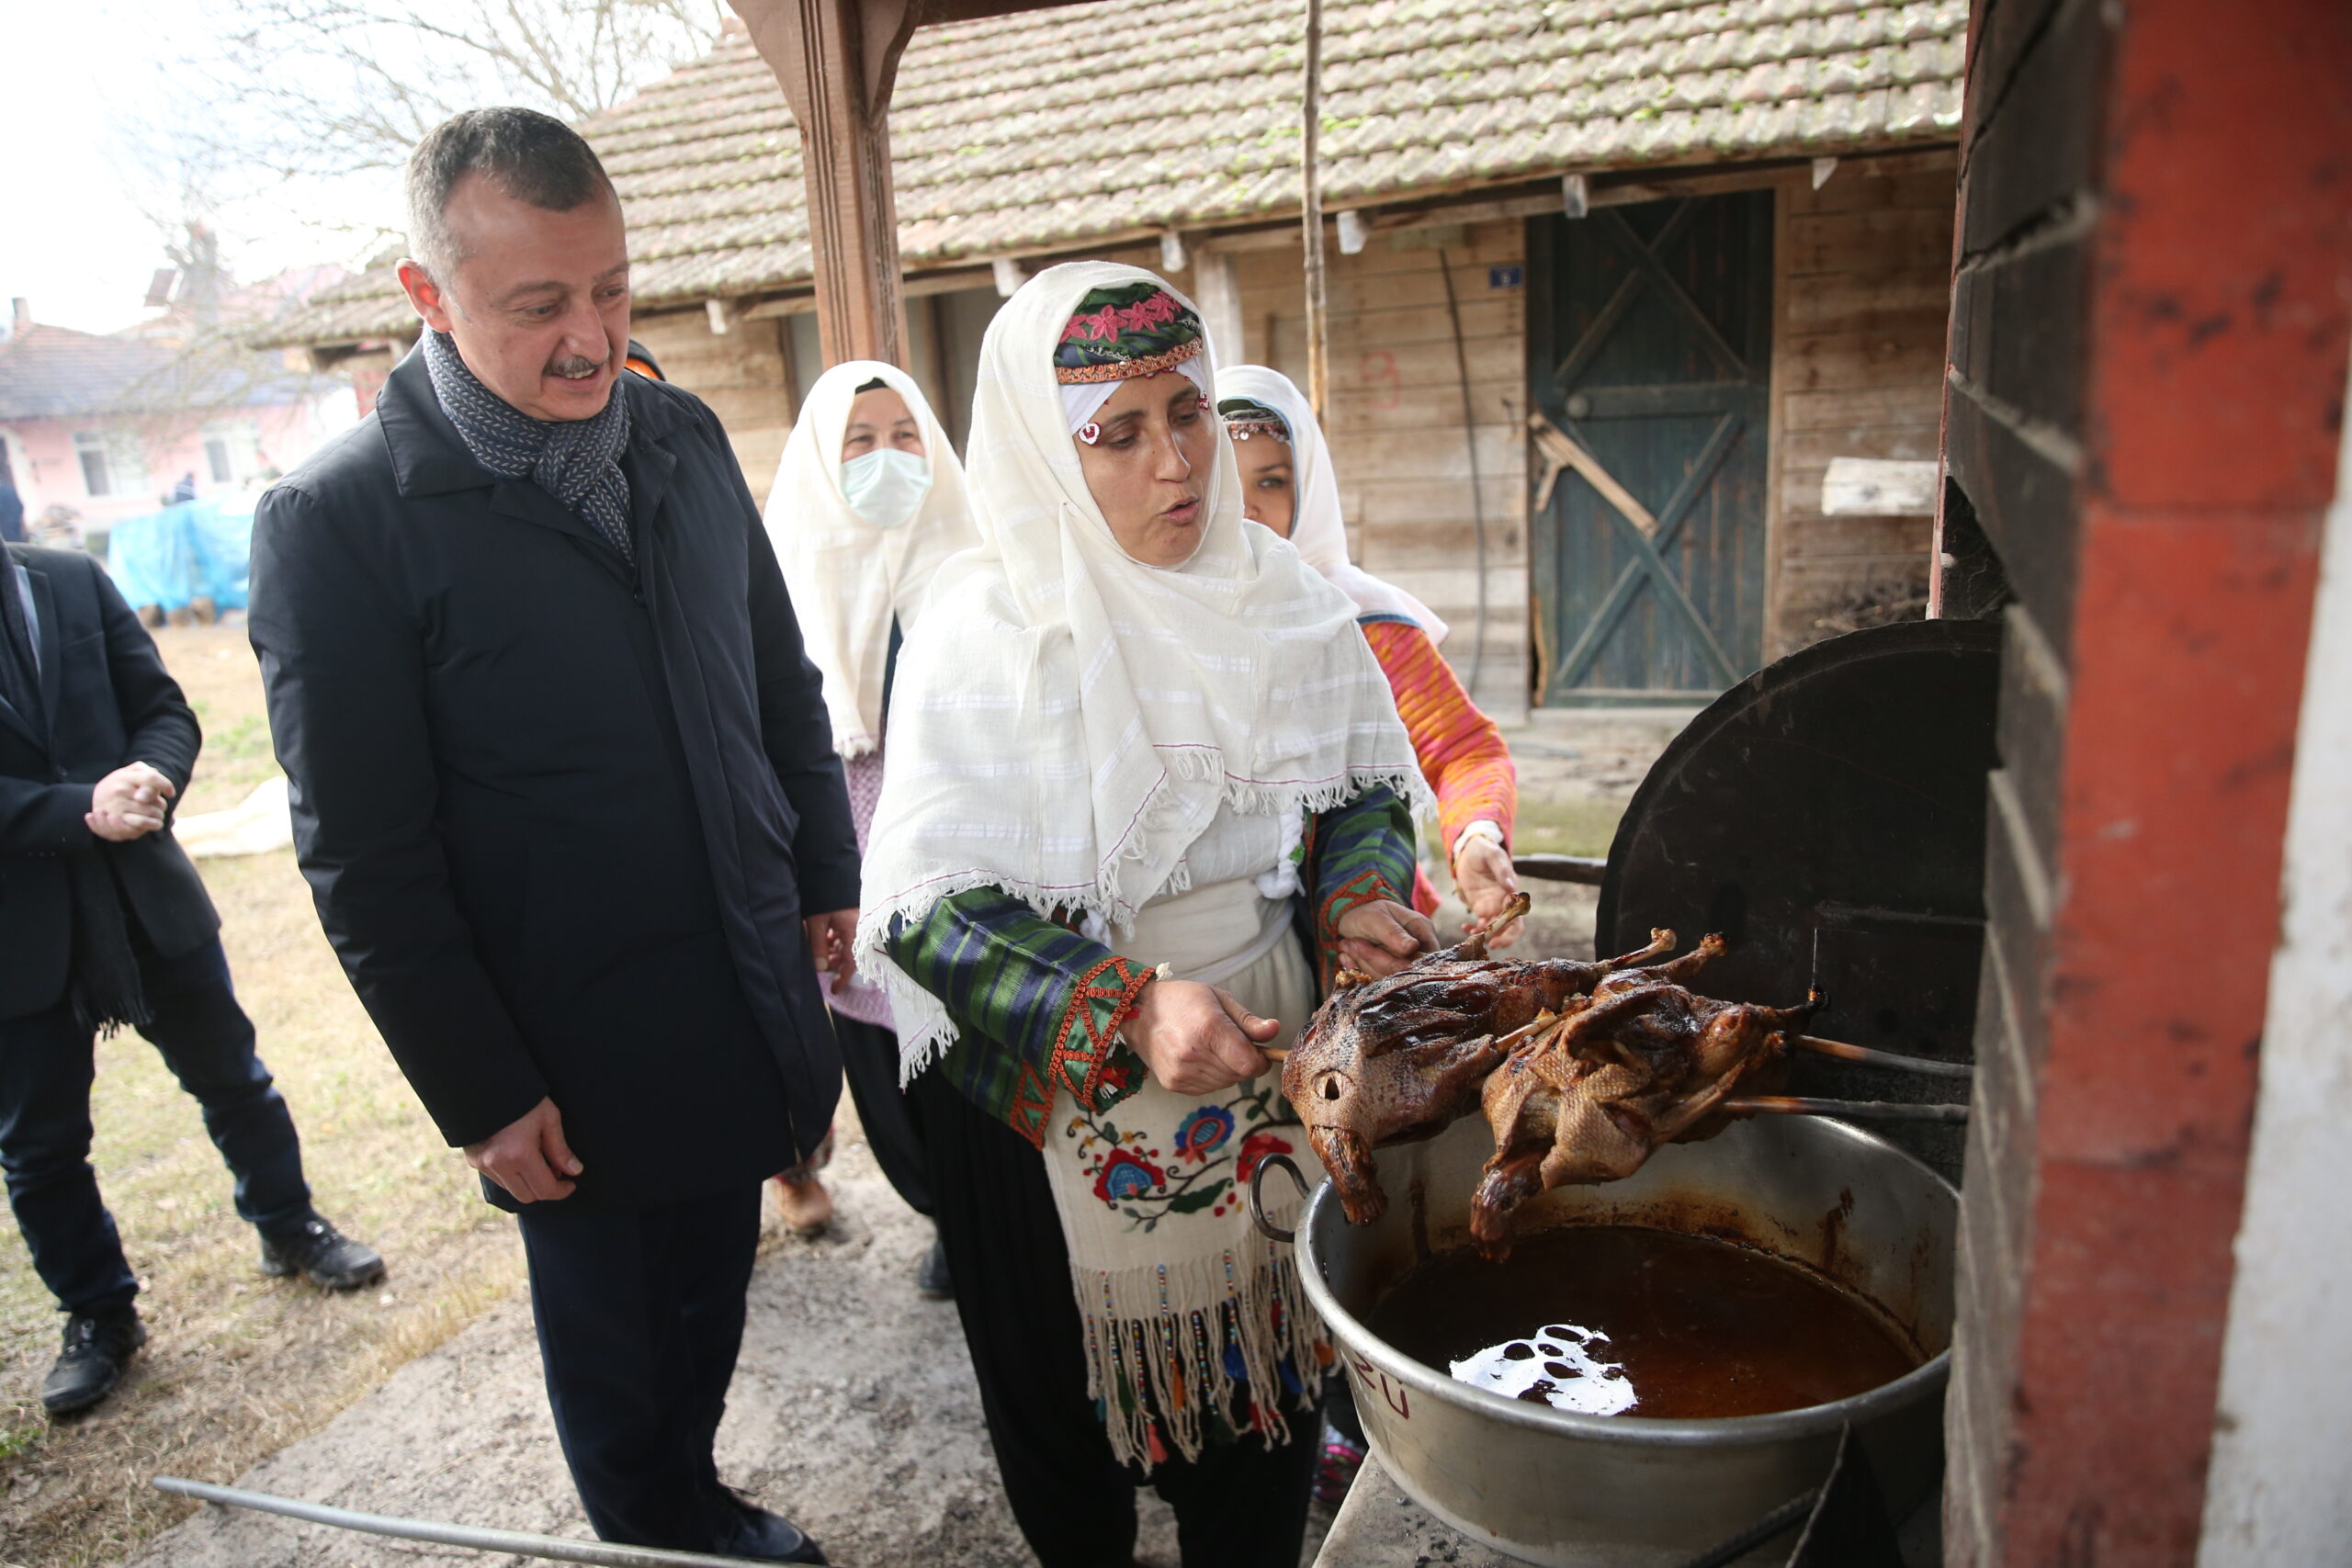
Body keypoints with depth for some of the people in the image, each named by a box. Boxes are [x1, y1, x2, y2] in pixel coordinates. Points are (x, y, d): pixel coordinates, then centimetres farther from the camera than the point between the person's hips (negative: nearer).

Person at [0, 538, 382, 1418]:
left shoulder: (72, 582, 1)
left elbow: (165, 712, 0)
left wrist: (149, 779, -20)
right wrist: (81, 811, -23)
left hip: (144, 893, 2)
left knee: (230, 1076, 15)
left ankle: (290, 1229, 36)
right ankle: (97, 1315, 30)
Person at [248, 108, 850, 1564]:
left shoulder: (684, 438, 2)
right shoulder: (337, 515, -14)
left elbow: (783, 683, 11)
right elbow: (365, 858, -13)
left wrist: (827, 880, 11)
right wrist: (482, 1096, -11)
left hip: (745, 998, 5)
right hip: (579, 1057, -4)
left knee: (713, 1297, 22)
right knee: (612, 1350, 17)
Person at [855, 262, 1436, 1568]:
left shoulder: (1277, 594, -4)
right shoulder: (986, 630, -16)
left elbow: (1363, 781, 8)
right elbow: (930, 909, -20)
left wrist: (1358, 901, -12)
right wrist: (1130, 1010, -31)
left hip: (1270, 1070, 4)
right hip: (1050, 1100, -3)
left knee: (1268, 1369, 21)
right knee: (1074, 1393, 19)